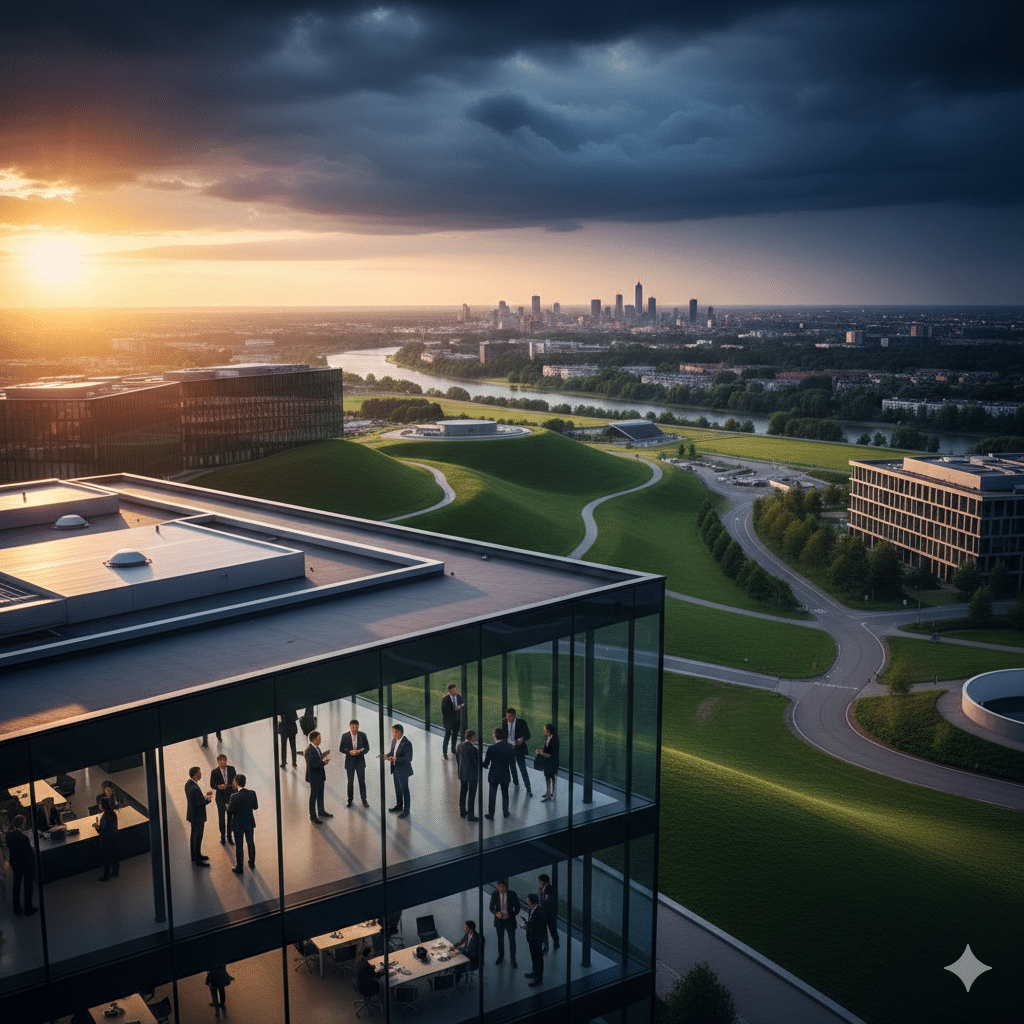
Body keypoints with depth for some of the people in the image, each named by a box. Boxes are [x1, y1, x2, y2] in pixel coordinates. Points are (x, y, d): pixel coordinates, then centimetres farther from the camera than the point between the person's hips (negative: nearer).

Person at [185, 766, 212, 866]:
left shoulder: (189, 783, -1)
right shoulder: (194, 788, -33)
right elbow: (199, 804, -28)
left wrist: (205, 795, 2)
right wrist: (207, 799, -13)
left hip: (193, 815, 10)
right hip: (197, 817, -10)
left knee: (194, 836, 24)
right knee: (197, 838, 5)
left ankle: (195, 855, 40)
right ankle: (197, 860, 18)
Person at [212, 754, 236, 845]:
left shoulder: (231, 769, -8)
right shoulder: (214, 772, -13)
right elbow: (212, 784, -6)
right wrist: (218, 786, -28)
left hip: (230, 796, 1)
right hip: (220, 797, -1)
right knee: (221, 818, 9)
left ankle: (229, 836, 27)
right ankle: (223, 837, 26)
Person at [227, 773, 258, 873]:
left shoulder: (235, 796, -26)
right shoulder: (252, 793, -13)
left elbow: (230, 811, -17)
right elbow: (255, 807, 0)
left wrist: (228, 807, 4)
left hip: (238, 824, -4)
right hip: (250, 822, 4)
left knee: (238, 846, 11)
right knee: (251, 843, 22)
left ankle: (239, 868, 24)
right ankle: (252, 863, 40)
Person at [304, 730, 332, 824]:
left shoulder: (317, 748, 6)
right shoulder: (309, 750, -25)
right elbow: (313, 764, -28)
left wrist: (324, 760, -4)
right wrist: (323, 762, -18)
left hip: (320, 776, 9)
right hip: (314, 777, -9)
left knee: (320, 795, 22)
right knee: (313, 796, 3)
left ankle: (321, 812, 38)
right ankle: (313, 817, 15)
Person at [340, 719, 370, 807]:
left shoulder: (362, 735, -3)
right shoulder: (345, 736, -4)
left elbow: (367, 748, 0)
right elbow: (341, 748, -2)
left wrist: (361, 751, -21)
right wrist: (349, 752, -20)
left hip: (360, 762, 0)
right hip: (350, 762, 0)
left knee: (362, 781, 4)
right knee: (350, 782, 10)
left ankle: (364, 800, 16)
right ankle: (350, 800, 24)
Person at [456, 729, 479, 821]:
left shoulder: (461, 745, -4)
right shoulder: (473, 749, -27)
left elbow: (457, 756, 9)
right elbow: (476, 762, -21)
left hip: (462, 773, 8)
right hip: (472, 775, -8)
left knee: (463, 793, 21)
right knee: (471, 795, 4)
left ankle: (462, 811, 35)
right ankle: (470, 815, 11)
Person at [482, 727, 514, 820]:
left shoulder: (492, 748, -21)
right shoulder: (509, 746, -10)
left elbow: (486, 763, -13)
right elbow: (512, 760, -1)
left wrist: (486, 766, 8)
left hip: (494, 775, -3)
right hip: (505, 775, 3)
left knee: (492, 795, 10)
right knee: (505, 794, 21)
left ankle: (491, 815, 18)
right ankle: (505, 812, 34)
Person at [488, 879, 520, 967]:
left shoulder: (512, 895, -16)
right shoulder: (494, 895, -11)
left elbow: (517, 909, -7)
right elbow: (491, 907, 0)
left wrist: (509, 915, -22)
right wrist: (496, 913, -20)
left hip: (510, 920, -2)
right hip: (499, 920, 2)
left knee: (512, 940, 6)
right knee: (500, 940, 19)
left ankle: (513, 959, 24)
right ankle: (501, 956, 40)